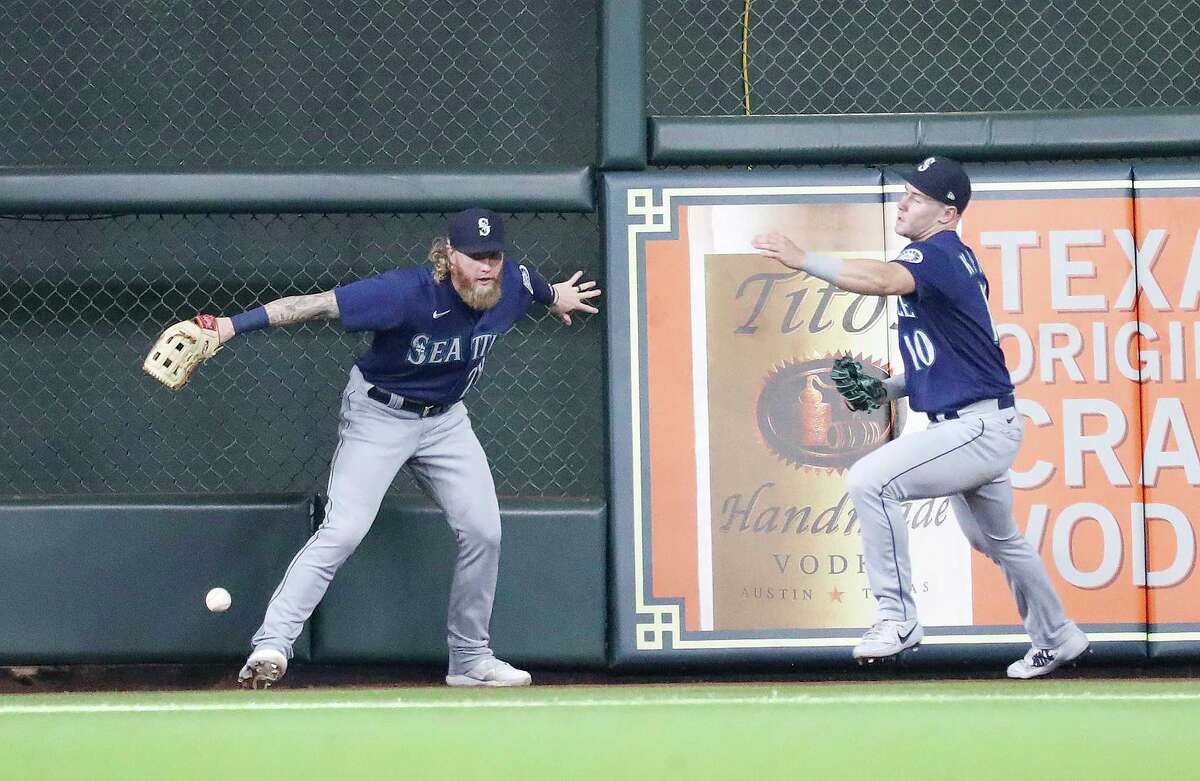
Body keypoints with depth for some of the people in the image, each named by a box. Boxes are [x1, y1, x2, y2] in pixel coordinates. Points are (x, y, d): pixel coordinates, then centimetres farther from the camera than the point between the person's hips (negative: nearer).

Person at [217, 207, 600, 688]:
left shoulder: (514, 284, -14)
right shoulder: (408, 292, -32)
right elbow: (316, 305, -36)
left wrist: (555, 297, 38)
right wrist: (233, 325, -43)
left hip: (445, 420, 6)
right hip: (378, 416, -6)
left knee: (482, 532, 3)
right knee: (343, 531, -20)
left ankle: (470, 659, 19)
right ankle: (271, 645, -24)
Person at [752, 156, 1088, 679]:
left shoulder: (939, 254, -18)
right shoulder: (954, 259, 14)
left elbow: (883, 280, -40)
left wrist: (803, 260, -48)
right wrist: (889, 389, 9)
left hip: (979, 429, -11)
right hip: (974, 425, 11)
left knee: (869, 480, -24)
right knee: (997, 541, 28)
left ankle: (898, 617, -19)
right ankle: (1056, 640, 46)